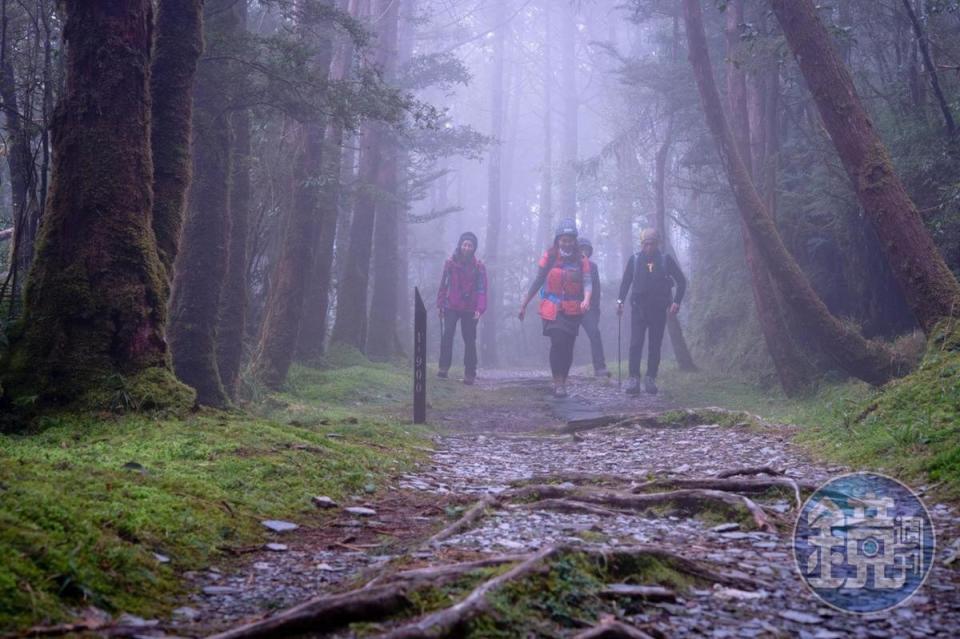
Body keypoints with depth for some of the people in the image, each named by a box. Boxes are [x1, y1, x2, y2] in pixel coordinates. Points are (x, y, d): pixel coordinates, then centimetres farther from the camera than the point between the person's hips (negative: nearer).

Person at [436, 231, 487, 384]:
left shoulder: (479, 266, -2)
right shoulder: (450, 262, 2)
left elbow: (482, 289, -6)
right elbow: (443, 284, 7)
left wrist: (479, 309, -16)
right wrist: (441, 304, 5)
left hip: (470, 309, -1)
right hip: (451, 307, 1)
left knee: (469, 340, 2)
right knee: (447, 335, -15)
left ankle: (470, 374, 7)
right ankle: (444, 367, -11)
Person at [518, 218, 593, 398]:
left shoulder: (581, 260, 4)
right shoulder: (549, 257, 3)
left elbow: (587, 282, -5)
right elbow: (538, 282, 7)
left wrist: (586, 299, -27)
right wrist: (523, 305, 7)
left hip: (573, 310, 2)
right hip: (552, 309, -2)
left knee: (568, 346, 5)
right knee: (558, 342, -16)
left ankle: (562, 383, 17)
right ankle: (558, 383, -12)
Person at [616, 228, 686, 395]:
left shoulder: (666, 260, 2)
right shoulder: (635, 259, 3)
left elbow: (681, 281, 7)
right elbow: (626, 281, 11)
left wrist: (676, 302, -4)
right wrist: (620, 300, 0)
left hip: (659, 309, 0)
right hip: (638, 308, 0)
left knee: (655, 346, 4)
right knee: (635, 344, -10)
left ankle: (650, 379, 11)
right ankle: (634, 379, -11)